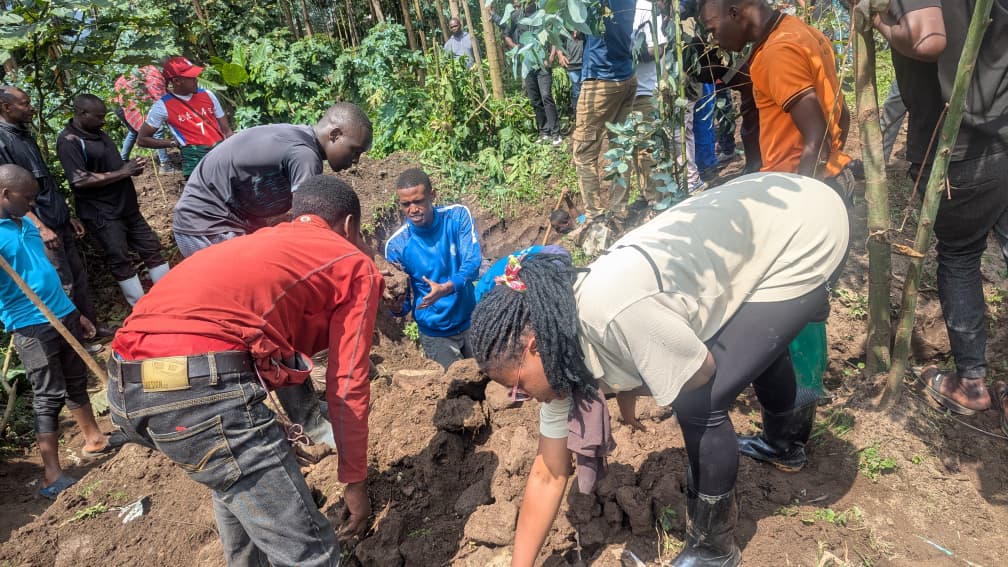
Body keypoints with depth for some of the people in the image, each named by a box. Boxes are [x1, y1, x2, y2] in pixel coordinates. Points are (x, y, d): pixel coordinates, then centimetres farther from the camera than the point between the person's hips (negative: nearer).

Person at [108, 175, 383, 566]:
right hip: (202, 385, -9)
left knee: (235, 482, 35)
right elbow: (347, 386, 8)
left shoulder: (257, 242, 32)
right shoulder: (356, 265, 11)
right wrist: (355, 481, 19)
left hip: (124, 385, 9)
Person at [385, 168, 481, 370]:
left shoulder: (458, 216, -11)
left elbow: (473, 263, -20)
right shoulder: (396, 244, -12)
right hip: (434, 333, -1)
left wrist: (446, 289, -38)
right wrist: (397, 306, -32)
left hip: (471, 321, 1)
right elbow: (403, 303, -8)